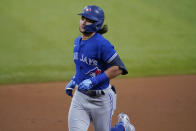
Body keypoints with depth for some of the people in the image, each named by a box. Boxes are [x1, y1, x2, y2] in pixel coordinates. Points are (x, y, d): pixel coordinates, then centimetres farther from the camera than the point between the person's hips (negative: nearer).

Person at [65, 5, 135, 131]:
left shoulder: (102, 44, -20)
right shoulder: (78, 41, 6)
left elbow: (118, 68, -22)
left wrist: (93, 81, -24)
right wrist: (74, 81, 11)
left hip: (100, 98, -6)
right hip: (79, 96, 6)